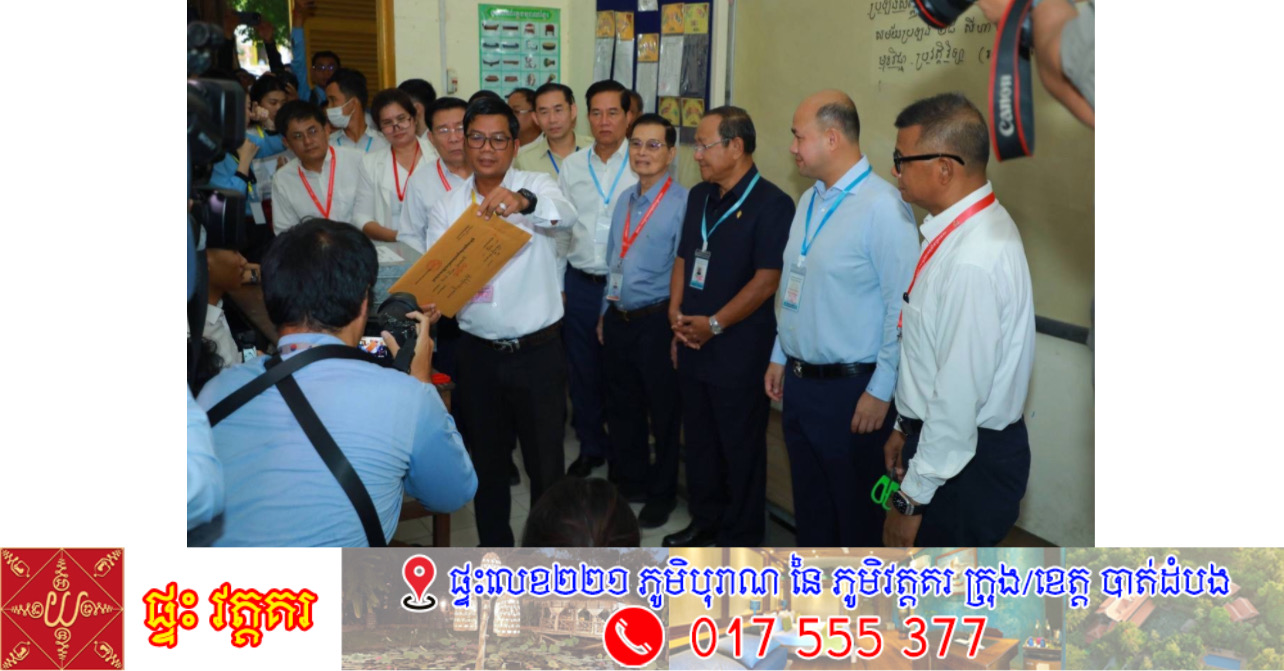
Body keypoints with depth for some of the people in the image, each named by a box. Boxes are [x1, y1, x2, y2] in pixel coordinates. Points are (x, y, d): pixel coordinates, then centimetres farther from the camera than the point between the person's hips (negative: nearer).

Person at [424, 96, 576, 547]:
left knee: (545, 459, 7)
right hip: (479, 352, 3)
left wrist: (523, 201, -49)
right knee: (487, 459, 17)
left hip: (537, 351, -3)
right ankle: (494, 545, 35)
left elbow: (564, 213, -28)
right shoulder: (447, 206, 5)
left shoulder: (536, 187, -5)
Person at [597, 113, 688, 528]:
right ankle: (631, 483, 36)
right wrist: (605, 314, 17)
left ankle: (661, 494, 27)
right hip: (618, 320, 7)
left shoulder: (683, 203, -15)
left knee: (663, 413, 9)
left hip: (656, 322, -7)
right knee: (621, 410, 18)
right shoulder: (624, 202, 10)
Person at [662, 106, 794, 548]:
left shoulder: (771, 204, -13)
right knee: (698, 439, 18)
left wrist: (714, 324, -16)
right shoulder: (699, 197, 11)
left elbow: (767, 279, -17)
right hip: (692, 345, 7)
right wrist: (675, 311, 2)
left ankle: (741, 537, 20)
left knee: (741, 446, 5)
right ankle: (705, 520, 35)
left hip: (739, 350, -7)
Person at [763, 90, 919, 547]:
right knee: (809, 502, 20)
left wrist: (880, 391, -17)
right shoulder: (808, 201, 9)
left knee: (855, 508, 9)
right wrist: (780, 357, 17)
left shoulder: (882, 207, -17)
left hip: (850, 389, -8)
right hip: (798, 383, 8)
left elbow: (903, 307, -19)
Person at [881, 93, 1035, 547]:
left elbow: (959, 395, -25)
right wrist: (907, 427, 20)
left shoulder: (973, 260, -26)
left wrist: (913, 499, -18)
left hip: (967, 462, -9)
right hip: (938, 441, 9)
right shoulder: (961, 229, 4)